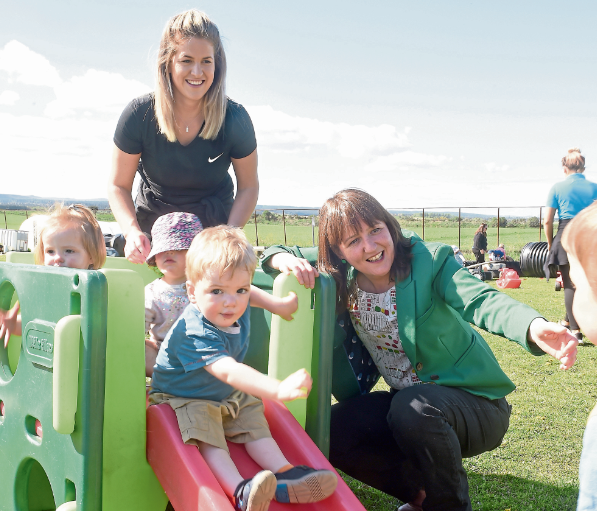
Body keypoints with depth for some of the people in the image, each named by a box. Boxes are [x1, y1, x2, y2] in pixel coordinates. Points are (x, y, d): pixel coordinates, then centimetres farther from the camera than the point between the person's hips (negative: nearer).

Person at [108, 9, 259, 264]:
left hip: (215, 224, 0)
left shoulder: (235, 120, -18)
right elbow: (118, 186, -8)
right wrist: (132, 231, -26)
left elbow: (248, 187, -5)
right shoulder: (139, 115, -18)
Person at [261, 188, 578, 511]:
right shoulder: (342, 278, -5)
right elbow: (274, 254, 5)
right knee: (332, 431, -13)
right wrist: (286, 260, -21)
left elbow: (481, 301, -36)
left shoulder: (429, 260, -19)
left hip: (473, 402, -5)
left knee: (412, 407, -35)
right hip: (404, 404, 5)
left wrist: (535, 328, -58)